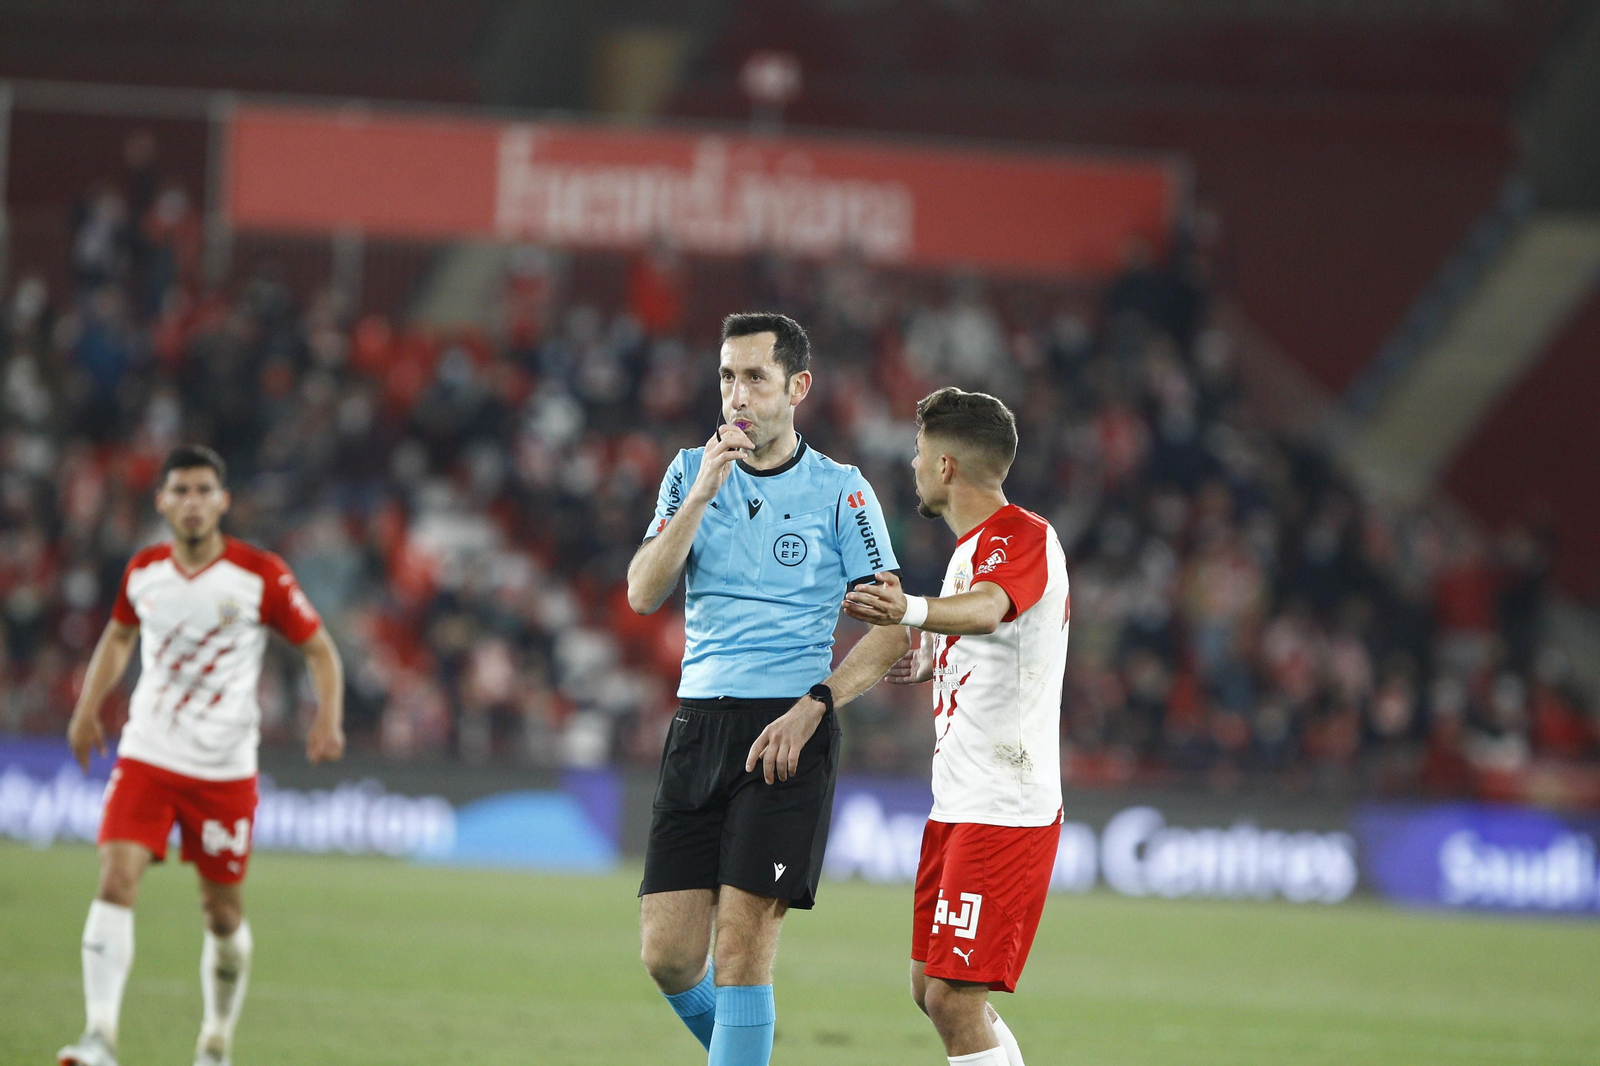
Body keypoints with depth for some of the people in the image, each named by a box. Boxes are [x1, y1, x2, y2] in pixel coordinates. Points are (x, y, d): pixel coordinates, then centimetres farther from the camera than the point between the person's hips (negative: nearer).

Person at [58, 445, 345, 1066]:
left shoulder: (261, 576, -8)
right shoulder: (142, 572, 3)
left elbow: (318, 648, 0)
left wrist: (329, 717, -16)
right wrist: (88, 708, 15)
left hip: (225, 769, -1)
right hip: (146, 757, 2)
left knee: (223, 911, 6)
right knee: (116, 879, -18)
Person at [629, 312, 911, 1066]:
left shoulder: (840, 491, 1)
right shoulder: (691, 472, 10)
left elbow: (892, 629, -1)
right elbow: (643, 594, -2)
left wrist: (814, 706, -12)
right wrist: (702, 494, -11)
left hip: (789, 730, -4)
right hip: (698, 723, 4)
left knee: (743, 941, -12)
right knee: (667, 952, -2)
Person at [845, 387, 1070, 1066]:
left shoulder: (1023, 538, -14)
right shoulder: (973, 546, 18)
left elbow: (984, 610, -38)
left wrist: (911, 611, -55)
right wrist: (928, 664, 19)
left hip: (1007, 807, -10)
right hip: (957, 805, 10)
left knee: (956, 999, -15)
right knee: (931, 991, 14)